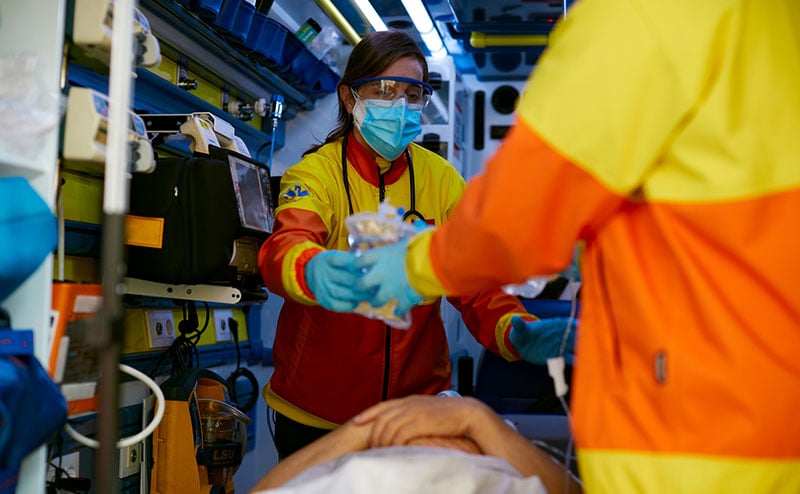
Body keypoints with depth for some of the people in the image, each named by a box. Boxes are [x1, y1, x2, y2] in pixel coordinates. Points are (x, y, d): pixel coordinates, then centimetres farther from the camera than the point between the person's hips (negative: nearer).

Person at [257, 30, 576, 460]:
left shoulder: (442, 179, -2)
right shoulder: (316, 172, -11)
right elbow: (285, 248, -31)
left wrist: (515, 331, -30)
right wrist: (313, 272, -55)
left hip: (417, 397, 3)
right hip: (315, 409, -2)